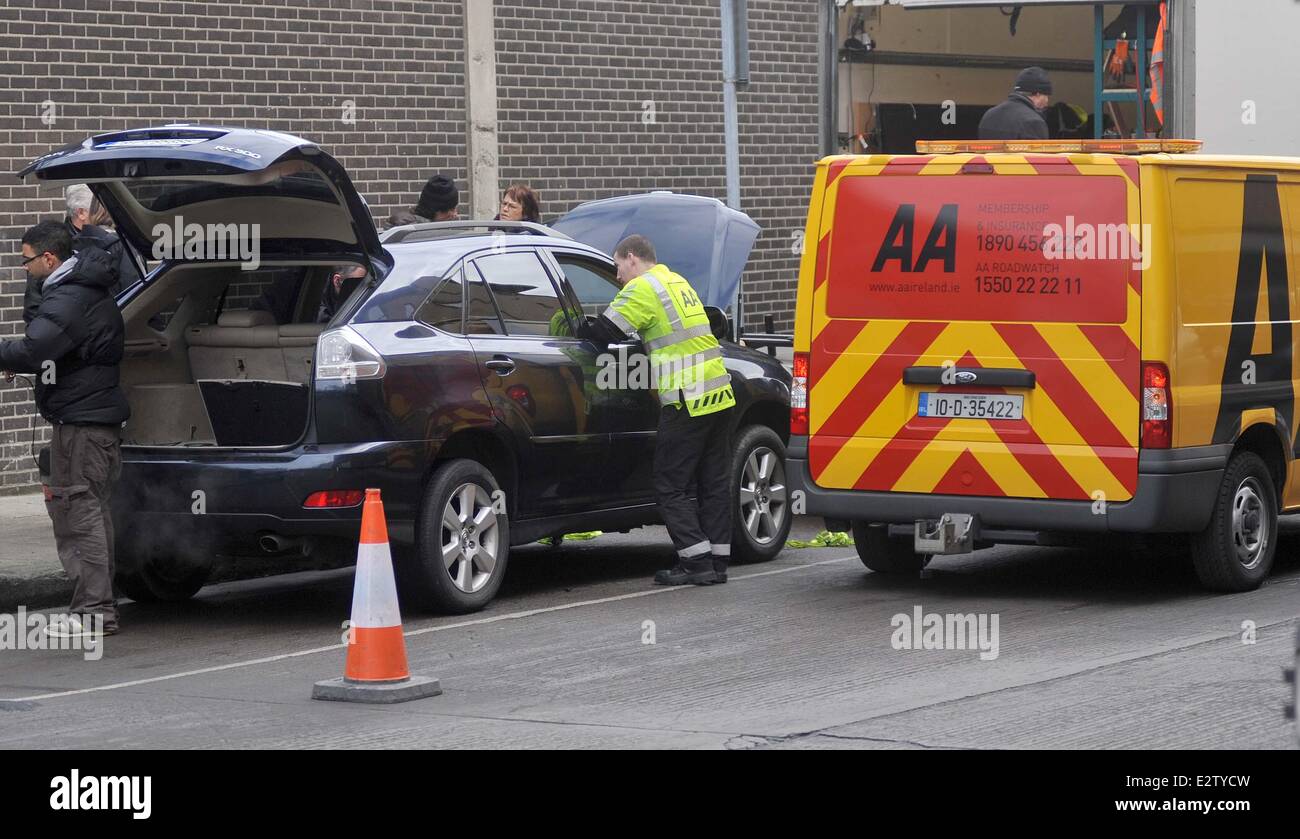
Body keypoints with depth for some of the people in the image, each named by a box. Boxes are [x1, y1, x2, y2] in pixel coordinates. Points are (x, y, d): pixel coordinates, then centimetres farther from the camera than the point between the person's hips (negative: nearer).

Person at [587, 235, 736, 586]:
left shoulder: (643, 287, -6)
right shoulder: (676, 282, 21)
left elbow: (604, 332, -9)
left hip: (687, 402, -9)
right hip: (719, 397, 9)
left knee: (670, 486, -2)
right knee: (714, 482, 11)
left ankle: (698, 561, -6)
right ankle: (718, 561, 13)